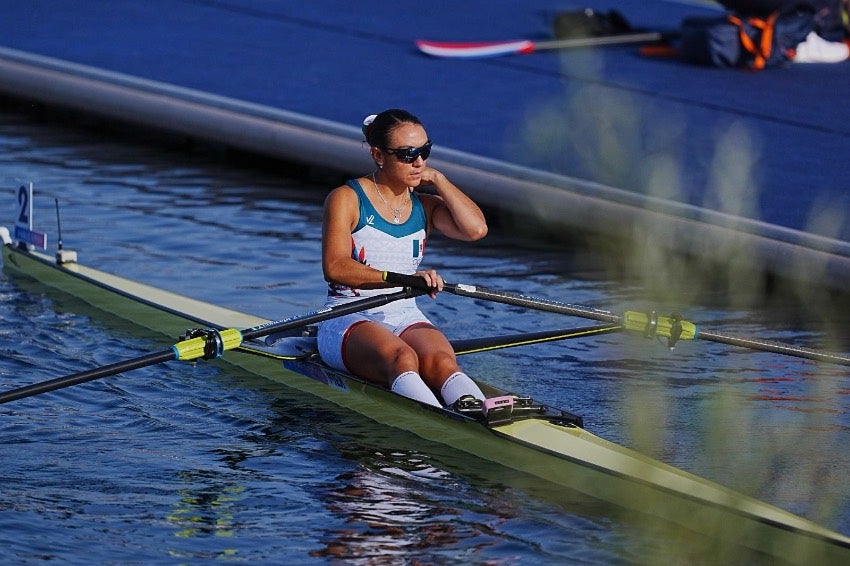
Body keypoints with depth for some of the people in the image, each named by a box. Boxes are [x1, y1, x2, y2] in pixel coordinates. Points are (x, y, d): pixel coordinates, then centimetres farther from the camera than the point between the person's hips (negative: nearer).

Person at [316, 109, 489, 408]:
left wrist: (437, 179, 2)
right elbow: (334, 268, -17)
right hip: (348, 319, -4)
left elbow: (476, 228, -7)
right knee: (402, 359, -38)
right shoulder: (346, 199, -2)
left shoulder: (426, 206, 13)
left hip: (405, 318, 4)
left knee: (441, 361, -32)